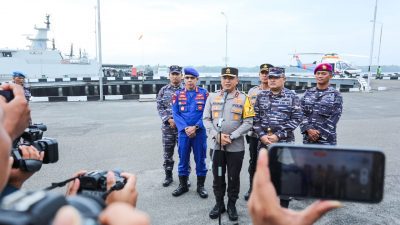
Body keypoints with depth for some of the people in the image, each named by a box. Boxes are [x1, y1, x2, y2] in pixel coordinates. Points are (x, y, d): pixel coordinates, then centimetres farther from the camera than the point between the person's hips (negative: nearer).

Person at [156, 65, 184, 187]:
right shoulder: (163, 90, 7)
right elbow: (160, 107, 2)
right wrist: (169, 120, -11)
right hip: (167, 126, 2)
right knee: (167, 153, 10)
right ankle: (168, 176, 24)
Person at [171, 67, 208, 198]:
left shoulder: (204, 94, 0)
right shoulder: (178, 94, 4)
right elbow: (175, 114, -1)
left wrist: (195, 127, -15)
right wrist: (185, 128, -14)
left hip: (200, 132, -1)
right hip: (183, 132, 1)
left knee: (200, 160, 8)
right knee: (183, 159, 11)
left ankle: (200, 186, 23)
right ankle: (183, 185, 26)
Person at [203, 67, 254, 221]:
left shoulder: (243, 98, -3)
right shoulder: (212, 97, 4)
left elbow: (248, 123, -6)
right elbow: (206, 119, 3)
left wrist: (231, 137, -14)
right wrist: (216, 135, -12)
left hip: (236, 147, -2)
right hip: (217, 145, 2)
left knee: (234, 177, 10)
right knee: (217, 177, 12)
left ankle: (232, 205, 29)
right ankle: (219, 203, 31)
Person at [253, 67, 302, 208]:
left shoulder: (292, 97, -1)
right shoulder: (261, 96, 7)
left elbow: (296, 119, -7)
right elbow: (255, 118, 5)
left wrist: (278, 135, -14)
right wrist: (262, 135, -9)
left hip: (285, 142, -2)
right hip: (264, 142, 3)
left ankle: (284, 206, 22)